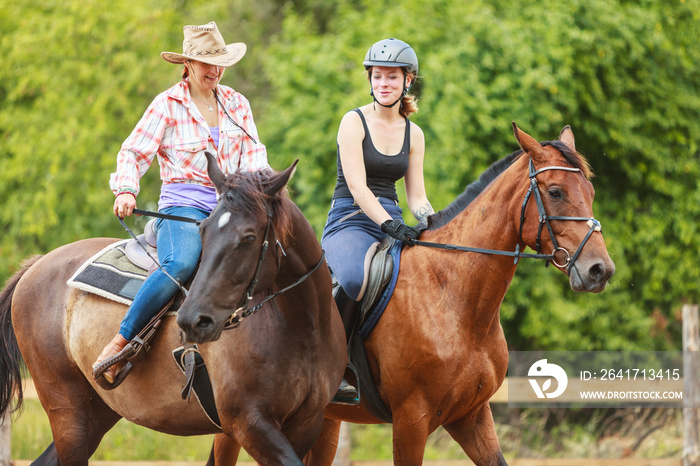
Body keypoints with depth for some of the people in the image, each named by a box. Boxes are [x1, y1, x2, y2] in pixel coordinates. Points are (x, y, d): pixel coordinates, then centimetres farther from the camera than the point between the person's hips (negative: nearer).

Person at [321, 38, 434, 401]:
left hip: (393, 224, 6)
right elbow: (357, 187, -12)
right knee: (356, 278, -37)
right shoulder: (354, 122, -2)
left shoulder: (413, 134, 14)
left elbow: (416, 197, 14)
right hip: (350, 221, -5)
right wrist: (389, 224, -26)